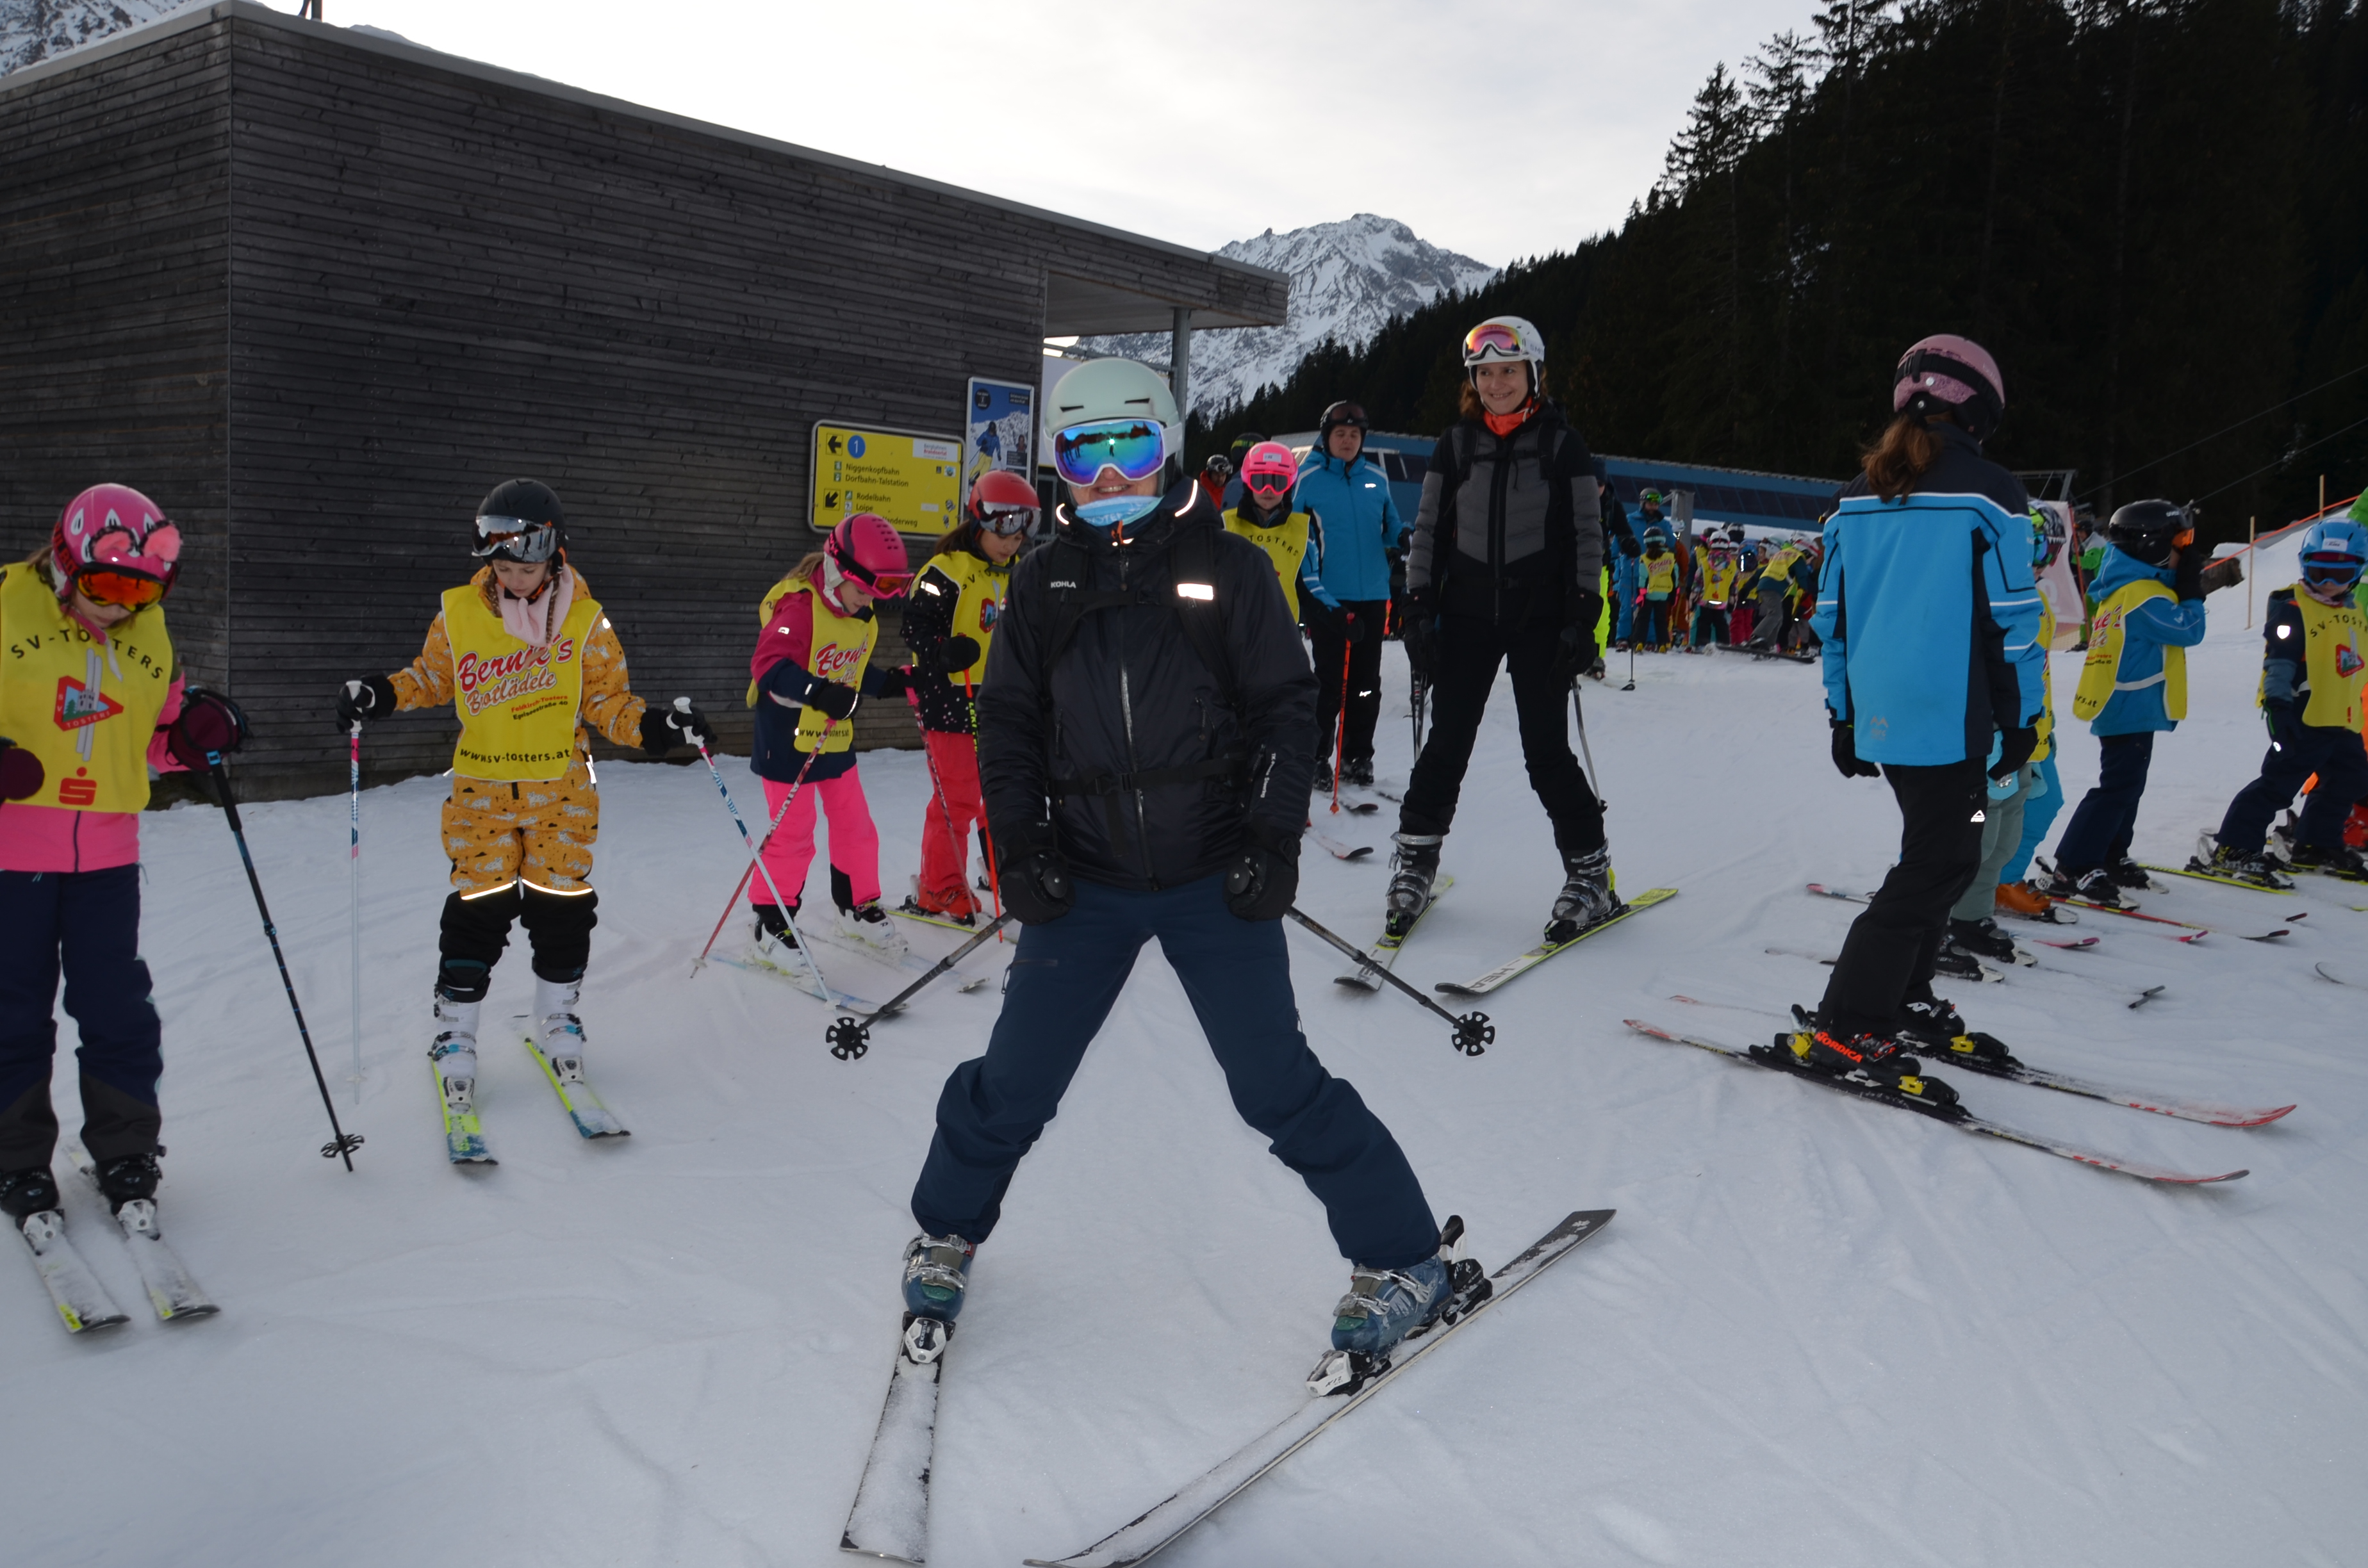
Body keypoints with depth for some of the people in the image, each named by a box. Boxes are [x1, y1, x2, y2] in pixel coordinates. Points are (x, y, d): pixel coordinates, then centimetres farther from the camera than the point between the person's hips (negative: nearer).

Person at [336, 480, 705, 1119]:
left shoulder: (585, 620, -2)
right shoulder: (458, 615, 0)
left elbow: (607, 698, 2)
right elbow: (432, 678, 13)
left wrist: (652, 726, -15)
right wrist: (381, 695, -3)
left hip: (563, 788, 0)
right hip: (482, 789, 0)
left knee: (562, 907, 5)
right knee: (477, 911, -1)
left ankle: (558, 1017, 27)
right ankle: (455, 1032, 15)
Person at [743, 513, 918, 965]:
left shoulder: (863, 619, 6)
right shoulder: (800, 608, -21)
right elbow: (768, 665, -31)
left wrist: (892, 681, 2)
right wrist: (819, 693, -42)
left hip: (837, 739, 8)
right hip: (789, 738, -8)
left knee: (855, 826, 14)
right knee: (792, 834, -1)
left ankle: (858, 909, 32)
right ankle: (771, 927, 14)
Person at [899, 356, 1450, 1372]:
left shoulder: (1225, 566, 0)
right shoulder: (1045, 582, 7)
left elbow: (1287, 705, 1)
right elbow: (1007, 720, 11)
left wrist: (1273, 837, -7)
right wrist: (1019, 842, -1)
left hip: (1214, 878, -2)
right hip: (1085, 880, 2)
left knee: (1277, 1084, -1)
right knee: (1013, 1083, 6)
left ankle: (1401, 1260, 17)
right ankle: (945, 1239, 34)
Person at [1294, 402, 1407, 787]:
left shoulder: (1376, 478, 11)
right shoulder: (1307, 478, -2)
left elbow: (1391, 523, 20)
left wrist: (1403, 538, -3)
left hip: (1373, 596, 4)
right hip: (1328, 598, -4)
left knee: (1366, 682, 8)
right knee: (1330, 680, -4)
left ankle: (1357, 758, 17)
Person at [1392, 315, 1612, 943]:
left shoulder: (1561, 443, 0)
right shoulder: (1456, 443, 7)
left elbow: (1587, 536, 0)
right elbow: (1429, 531, 8)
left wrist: (1582, 618, -7)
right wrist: (1418, 609, 1)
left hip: (1540, 615, -2)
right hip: (1468, 614, 2)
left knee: (1546, 749, -3)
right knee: (1447, 740, 2)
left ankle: (1590, 874, 9)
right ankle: (1416, 860, 17)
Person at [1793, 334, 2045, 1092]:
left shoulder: (1859, 498, 11)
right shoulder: (1988, 492, -7)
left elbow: (1832, 614, 13)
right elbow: (2012, 618, -7)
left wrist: (1843, 717, 19)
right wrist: (2022, 718, 2)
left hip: (1877, 716, 7)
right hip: (1949, 718, -7)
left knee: (1939, 853, 20)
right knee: (1937, 865, -2)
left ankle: (1904, 998, 23)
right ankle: (1844, 1028, -6)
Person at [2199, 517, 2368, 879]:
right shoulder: (2292, 608, -12)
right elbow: (2279, 661, -19)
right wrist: (2278, 704, -27)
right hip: (2305, 718, -9)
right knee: (2278, 784, -11)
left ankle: (2317, 844, 31)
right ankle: (2229, 848, -8)